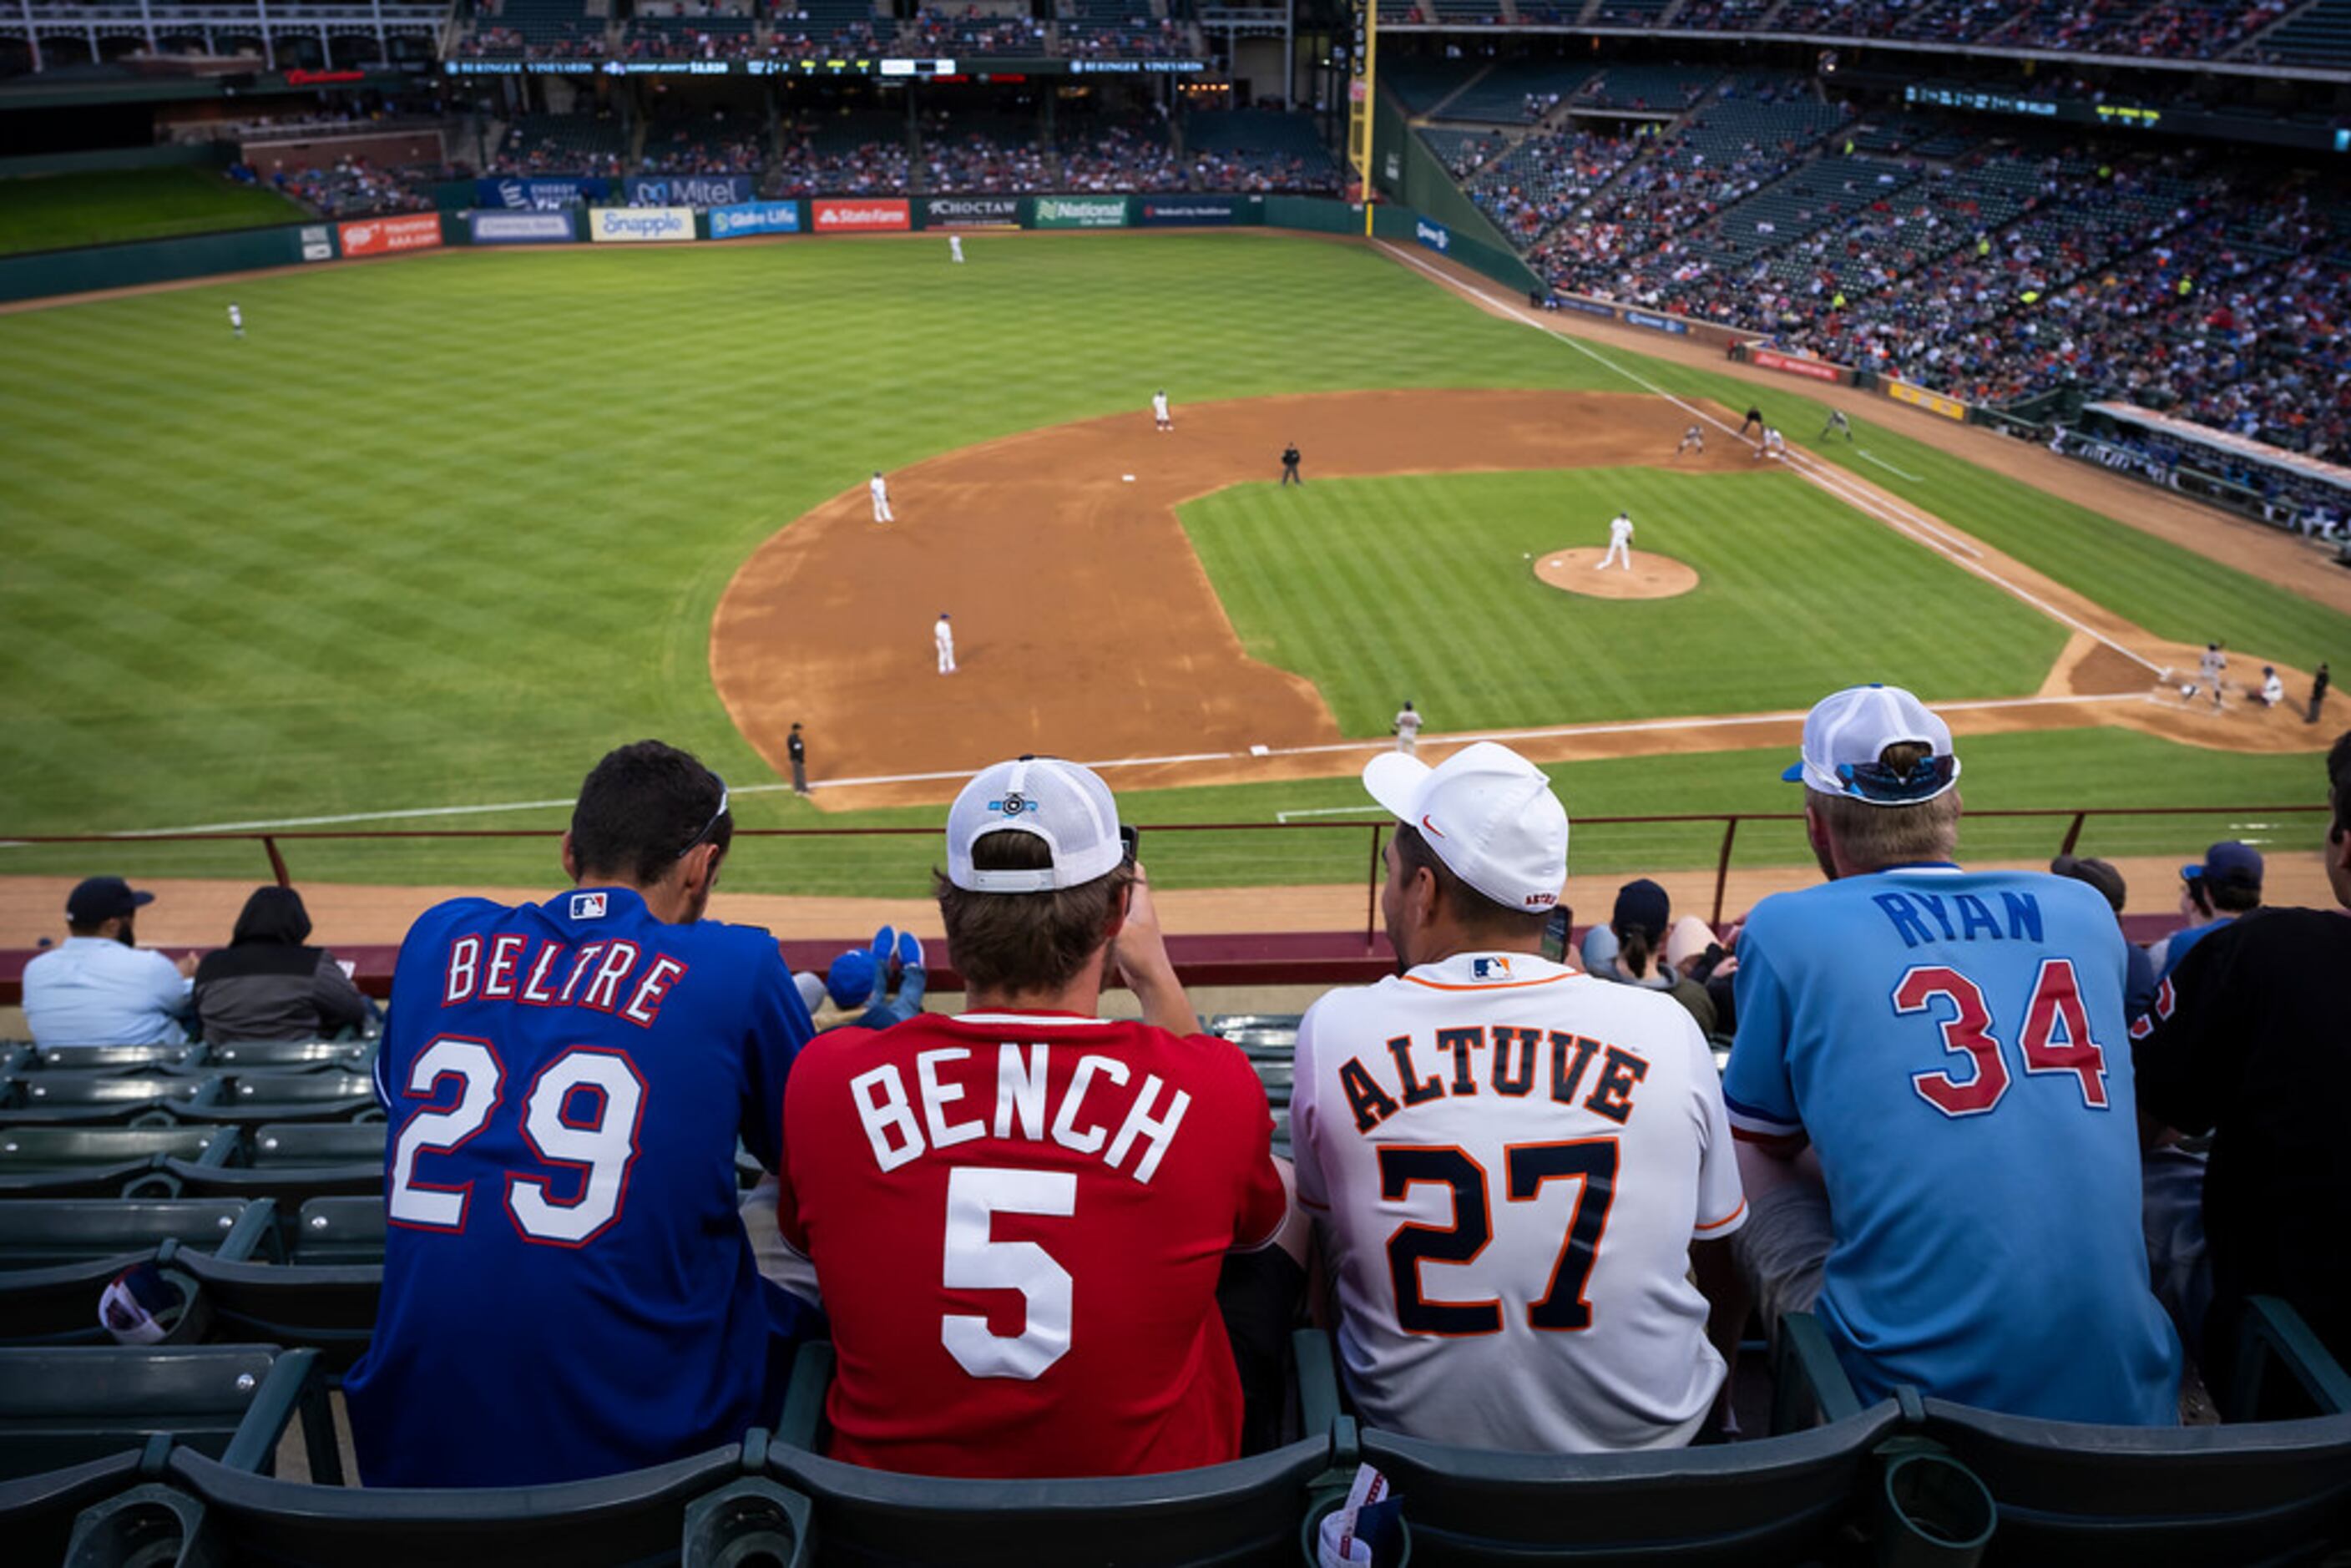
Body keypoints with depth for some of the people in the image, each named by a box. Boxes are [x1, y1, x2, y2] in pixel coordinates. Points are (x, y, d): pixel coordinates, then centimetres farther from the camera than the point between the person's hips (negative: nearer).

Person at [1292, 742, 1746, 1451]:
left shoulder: (1332, 1030, -13)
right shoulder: (1669, 1029, -12)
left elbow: (1324, 1229, 1)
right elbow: (1722, 1265, 2)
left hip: (1413, 1439, 0)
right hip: (1650, 1436, 1)